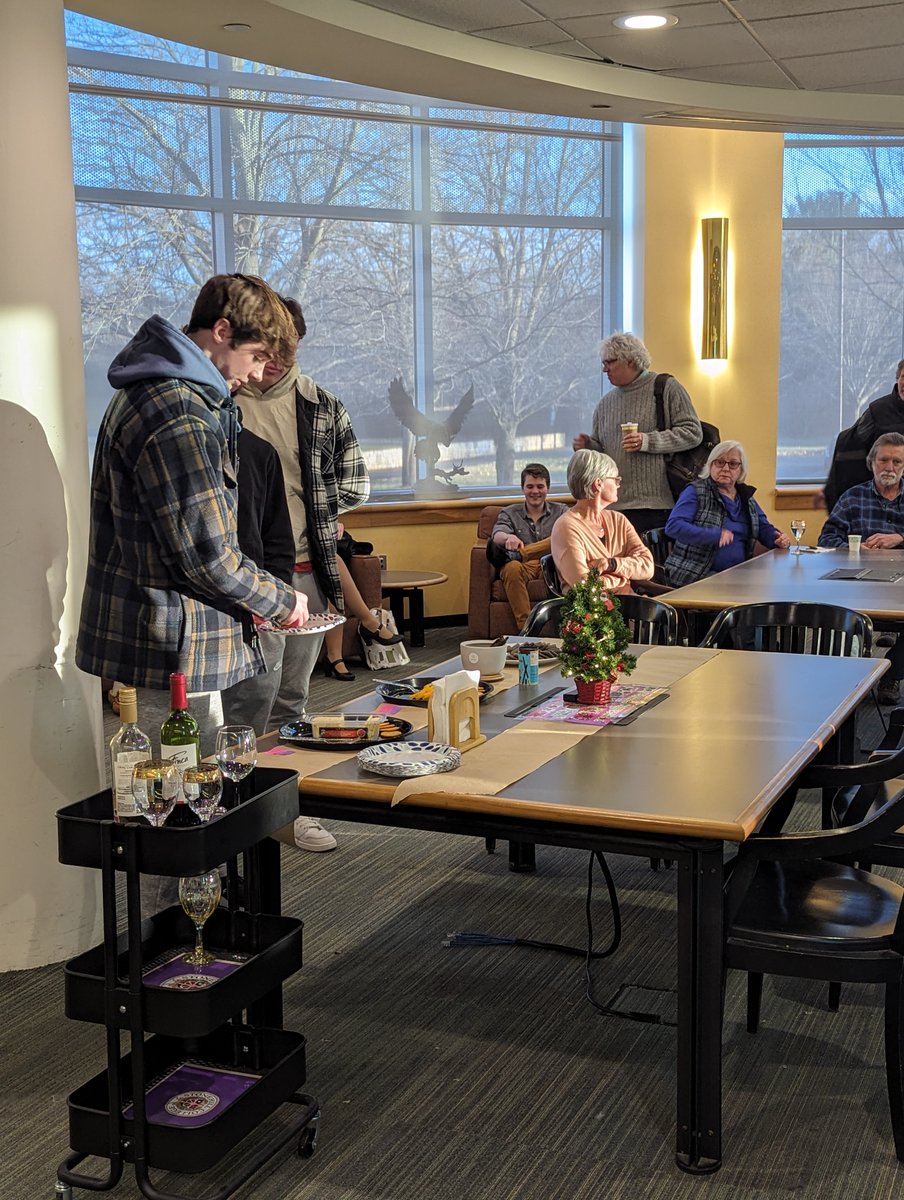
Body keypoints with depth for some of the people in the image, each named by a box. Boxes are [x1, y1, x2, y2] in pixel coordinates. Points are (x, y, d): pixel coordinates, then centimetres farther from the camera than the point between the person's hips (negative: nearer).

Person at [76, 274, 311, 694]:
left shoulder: (149, 390, 16)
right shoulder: (178, 412, -20)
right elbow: (205, 553, -21)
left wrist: (253, 598, 16)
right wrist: (281, 601, -5)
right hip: (175, 649, -10)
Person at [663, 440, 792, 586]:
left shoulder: (746, 497, 18)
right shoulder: (696, 491, -2)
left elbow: (764, 528, 26)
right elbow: (673, 526, -14)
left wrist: (779, 539, 1)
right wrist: (716, 535, -24)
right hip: (696, 577, -6)